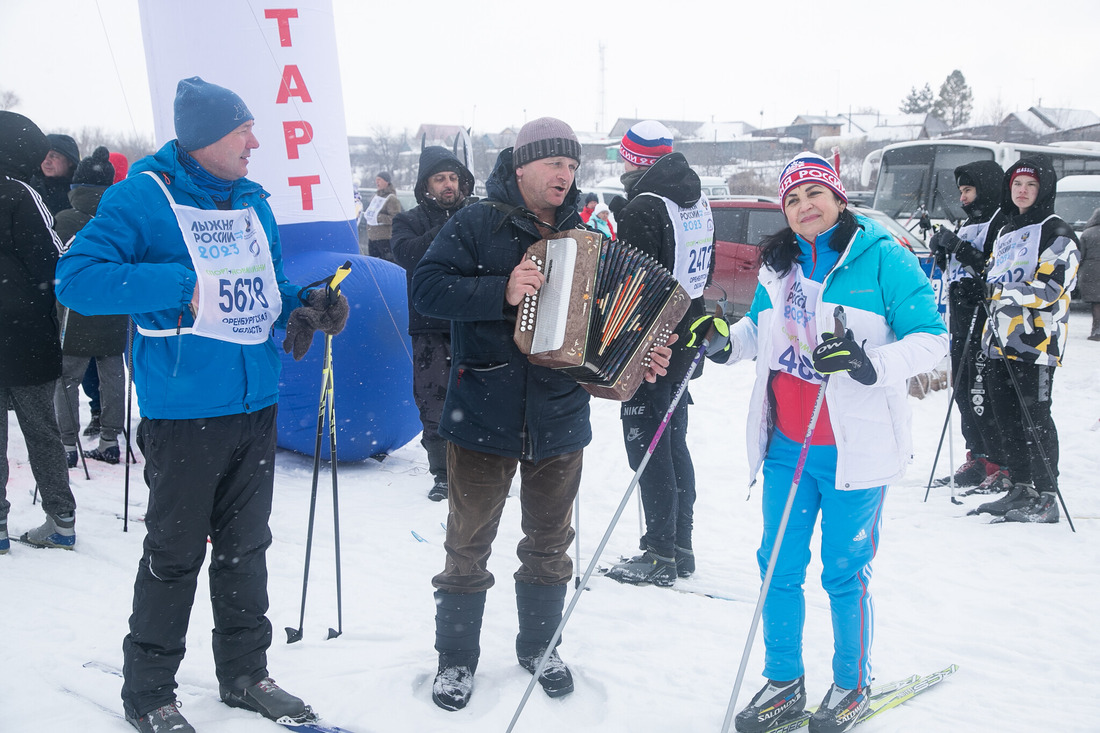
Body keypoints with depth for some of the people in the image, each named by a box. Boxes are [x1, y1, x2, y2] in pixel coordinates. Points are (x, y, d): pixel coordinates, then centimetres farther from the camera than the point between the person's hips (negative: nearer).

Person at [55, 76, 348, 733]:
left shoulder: (253, 200, 11)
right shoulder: (144, 197, -10)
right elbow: (77, 279, -18)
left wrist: (305, 304, 0)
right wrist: (181, 284, -23)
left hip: (257, 404, 7)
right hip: (185, 410, -6)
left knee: (246, 544, 16)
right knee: (175, 554, 3)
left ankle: (245, 673, 31)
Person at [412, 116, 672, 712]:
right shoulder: (477, 224, -4)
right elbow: (426, 287, -14)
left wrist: (639, 357, -4)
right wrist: (502, 290, -25)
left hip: (558, 422, 4)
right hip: (482, 418, -4)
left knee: (550, 544, 15)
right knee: (468, 544, 8)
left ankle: (539, 647, 35)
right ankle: (456, 657, 24)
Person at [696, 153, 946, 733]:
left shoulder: (880, 257, -9)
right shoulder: (779, 263, 8)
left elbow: (931, 338, -10)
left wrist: (871, 364, -27)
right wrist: (726, 340, 3)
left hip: (852, 450, -5)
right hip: (786, 445, 5)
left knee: (843, 573, 8)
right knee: (779, 566, 12)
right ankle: (783, 683, 29)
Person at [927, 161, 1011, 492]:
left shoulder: (1002, 222, -9)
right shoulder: (969, 223, 20)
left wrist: (958, 247, -18)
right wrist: (942, 252, 7)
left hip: (984, 318, -10)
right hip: (961, 316, 10)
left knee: (982, 394, -12)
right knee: (963, 391, 11)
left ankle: (1003, 466, -6)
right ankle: (978, 460, 20)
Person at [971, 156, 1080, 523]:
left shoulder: (1056, 232, -4)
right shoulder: (1006, 232, 21)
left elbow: (1051, 286, -15)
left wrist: (1007, 296, -20)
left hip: (1037, 340, -8)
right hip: (1003, 340, 8)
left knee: (1035, 416, -8)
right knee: (1007, 415, 10)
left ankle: (1046, 498, -1)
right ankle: (1021, 490, 19)